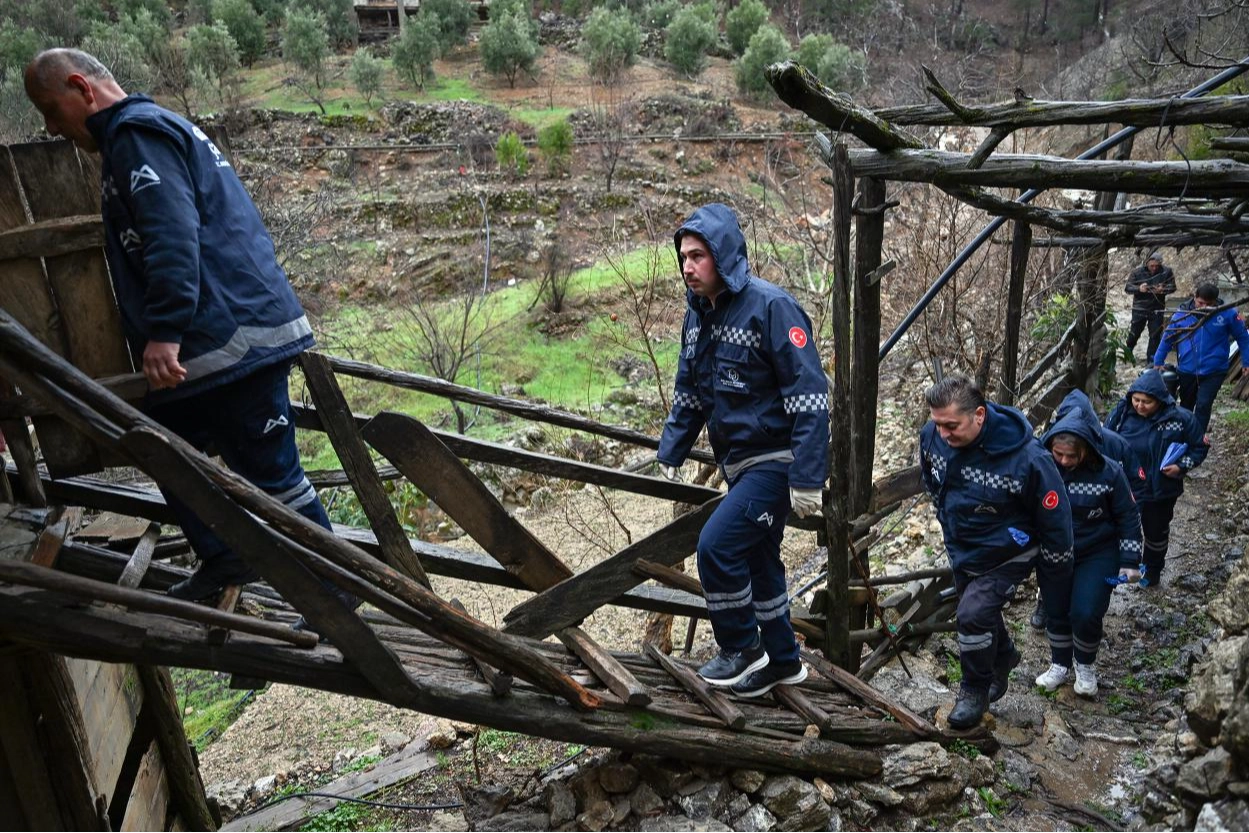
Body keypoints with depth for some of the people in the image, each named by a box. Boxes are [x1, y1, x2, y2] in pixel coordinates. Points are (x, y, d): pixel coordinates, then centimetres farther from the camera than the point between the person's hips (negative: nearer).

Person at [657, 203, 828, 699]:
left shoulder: (771, 307, -18)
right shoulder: (698, 315, 7)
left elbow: (809, 396, -21)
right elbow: (688, 396, 16)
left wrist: (807, 479, -24)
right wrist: (669, 456, 7)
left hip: (776, 460, -8)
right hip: (737, 462, 8)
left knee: (717, 545, -17)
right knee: (756, 560, 16)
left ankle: (743, 647, 6)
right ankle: (782, 661, 32)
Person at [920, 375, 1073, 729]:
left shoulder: (1027, 458, -34)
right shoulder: (932, 435, -22)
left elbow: (1055, 525, -20)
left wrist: (1055, 591, -11)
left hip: (1007, 554, -5)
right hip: (960, 550, 5)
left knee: (974, 614, -18)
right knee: (982, 612, 21)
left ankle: (976, 689, 9)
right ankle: (1003, 660, 53)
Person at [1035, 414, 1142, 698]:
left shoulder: (1108, 472, -19)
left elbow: (1128, 517, -7)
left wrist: (1130, 562, -7)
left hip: (1098, 554, -2)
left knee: (1085, 613, -10)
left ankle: (1085, 666, 18)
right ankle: (1060, 664, 31)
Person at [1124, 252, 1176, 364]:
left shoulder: (1167, 271, -7)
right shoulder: (1137, 272, -9)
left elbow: (1172, 287, -1)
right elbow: (1127, 287, -7)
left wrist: (1163, 290, -24)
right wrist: (1139, 288, -28)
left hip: (1157, 309, 1)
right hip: (1139, 309, -1)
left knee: (1155, 335, 3)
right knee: (1134, 333, 9)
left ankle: (1151, 359, 14)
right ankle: (1127, 353, 34)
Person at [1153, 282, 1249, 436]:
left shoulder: (1227, 314, -11)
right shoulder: (1182, 313, -8)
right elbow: (1167, 338, 4)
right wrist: (1158, 362, 7)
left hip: (1214, 372, -2)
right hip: (1187, 370, 2)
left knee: (1203, 406, -13)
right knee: (1185, 406, 18)